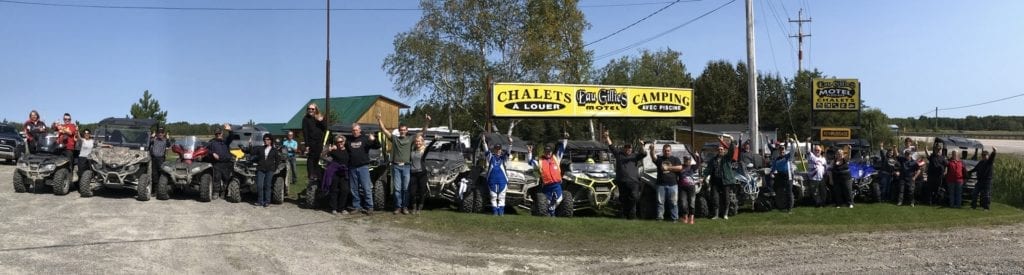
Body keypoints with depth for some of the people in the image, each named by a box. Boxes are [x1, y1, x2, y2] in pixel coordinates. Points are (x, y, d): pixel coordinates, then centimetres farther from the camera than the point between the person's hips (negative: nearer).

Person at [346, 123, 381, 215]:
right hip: (352, 168, 3)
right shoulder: (348, 140, 11)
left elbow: (378, 146, -3)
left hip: (363, 167, -3)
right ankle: (356, 206, 17)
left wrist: (374, 140, -22)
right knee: (354, 189, 8)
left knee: (367, 188, -6)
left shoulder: (365, 138, 3)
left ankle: (369, 207, -3)